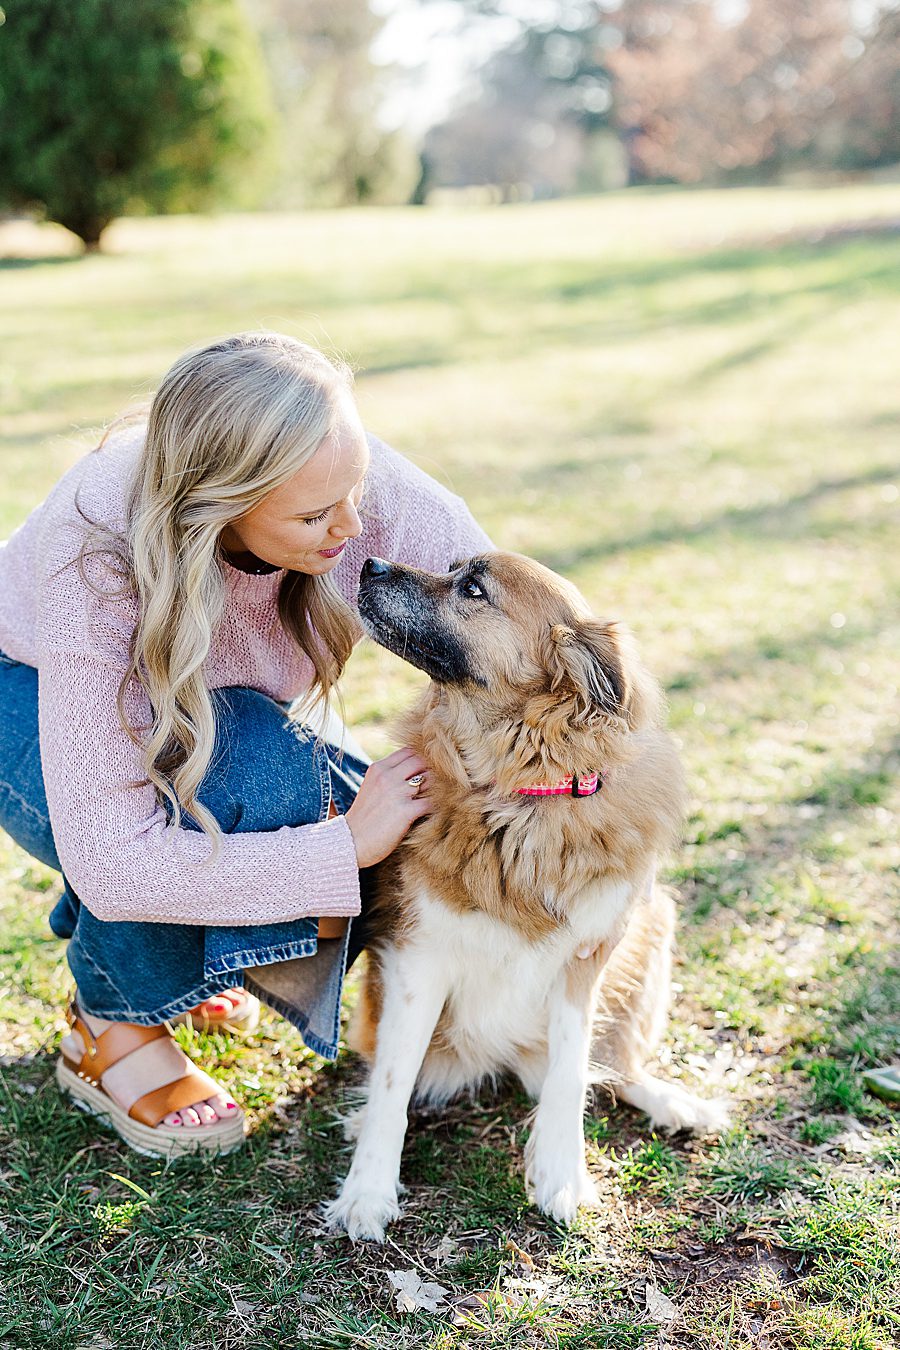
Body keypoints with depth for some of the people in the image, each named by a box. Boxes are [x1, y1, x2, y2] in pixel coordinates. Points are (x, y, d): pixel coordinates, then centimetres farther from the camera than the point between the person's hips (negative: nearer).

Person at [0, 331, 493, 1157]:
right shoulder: (98, 560, -41)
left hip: (228, 712, 4)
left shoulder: (362, 487, -32)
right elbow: (113, 864, -41)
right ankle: (113, 1029, -10)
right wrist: (346, 845, -39)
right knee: (238, 776, -37)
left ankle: (182, 961, 12)